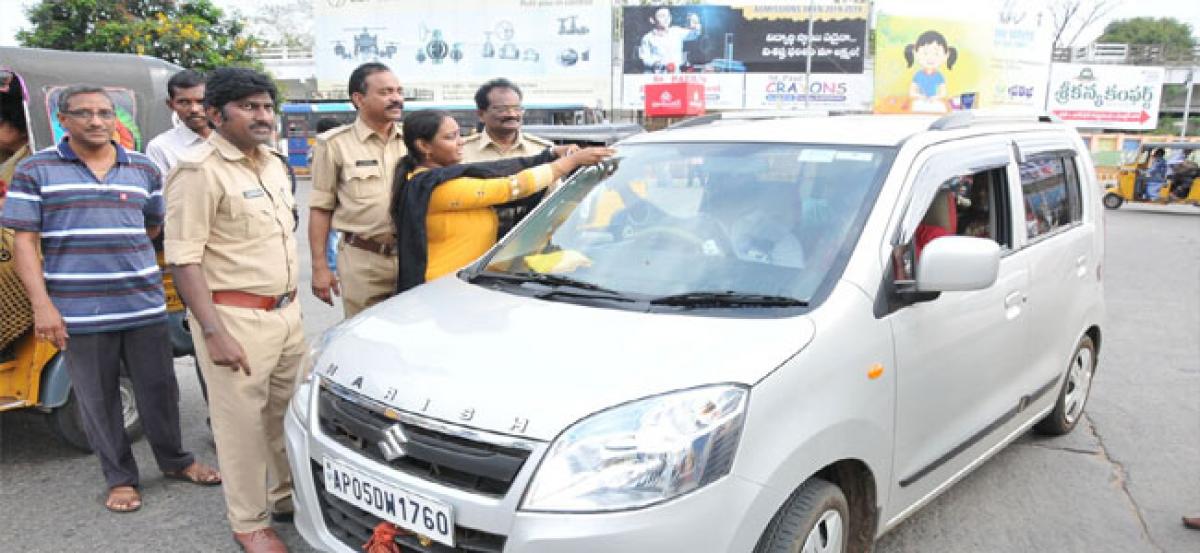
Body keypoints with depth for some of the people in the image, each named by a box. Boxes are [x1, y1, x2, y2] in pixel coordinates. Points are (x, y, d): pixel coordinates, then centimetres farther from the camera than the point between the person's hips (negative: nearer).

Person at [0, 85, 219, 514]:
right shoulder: (36, 170, -1)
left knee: (160, 390, 11)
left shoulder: (144, 169, 7)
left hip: (144, 305, 2)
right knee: (98, 400, 8)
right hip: (79, 313, -2)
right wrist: (42, 305, -10)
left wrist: (122, 252, 10)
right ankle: (120, 478, 24)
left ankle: (174, 461, 31)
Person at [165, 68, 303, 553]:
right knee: (242, 421, 3)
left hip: (286, 312, 8)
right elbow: (184, 259, -17)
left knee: (288, 412, 17)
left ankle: (287, 495, 36)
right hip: (236, 317, -7)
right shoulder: (200, 170, -14)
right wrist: (213, 332, -22)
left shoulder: (273, 162, 11)